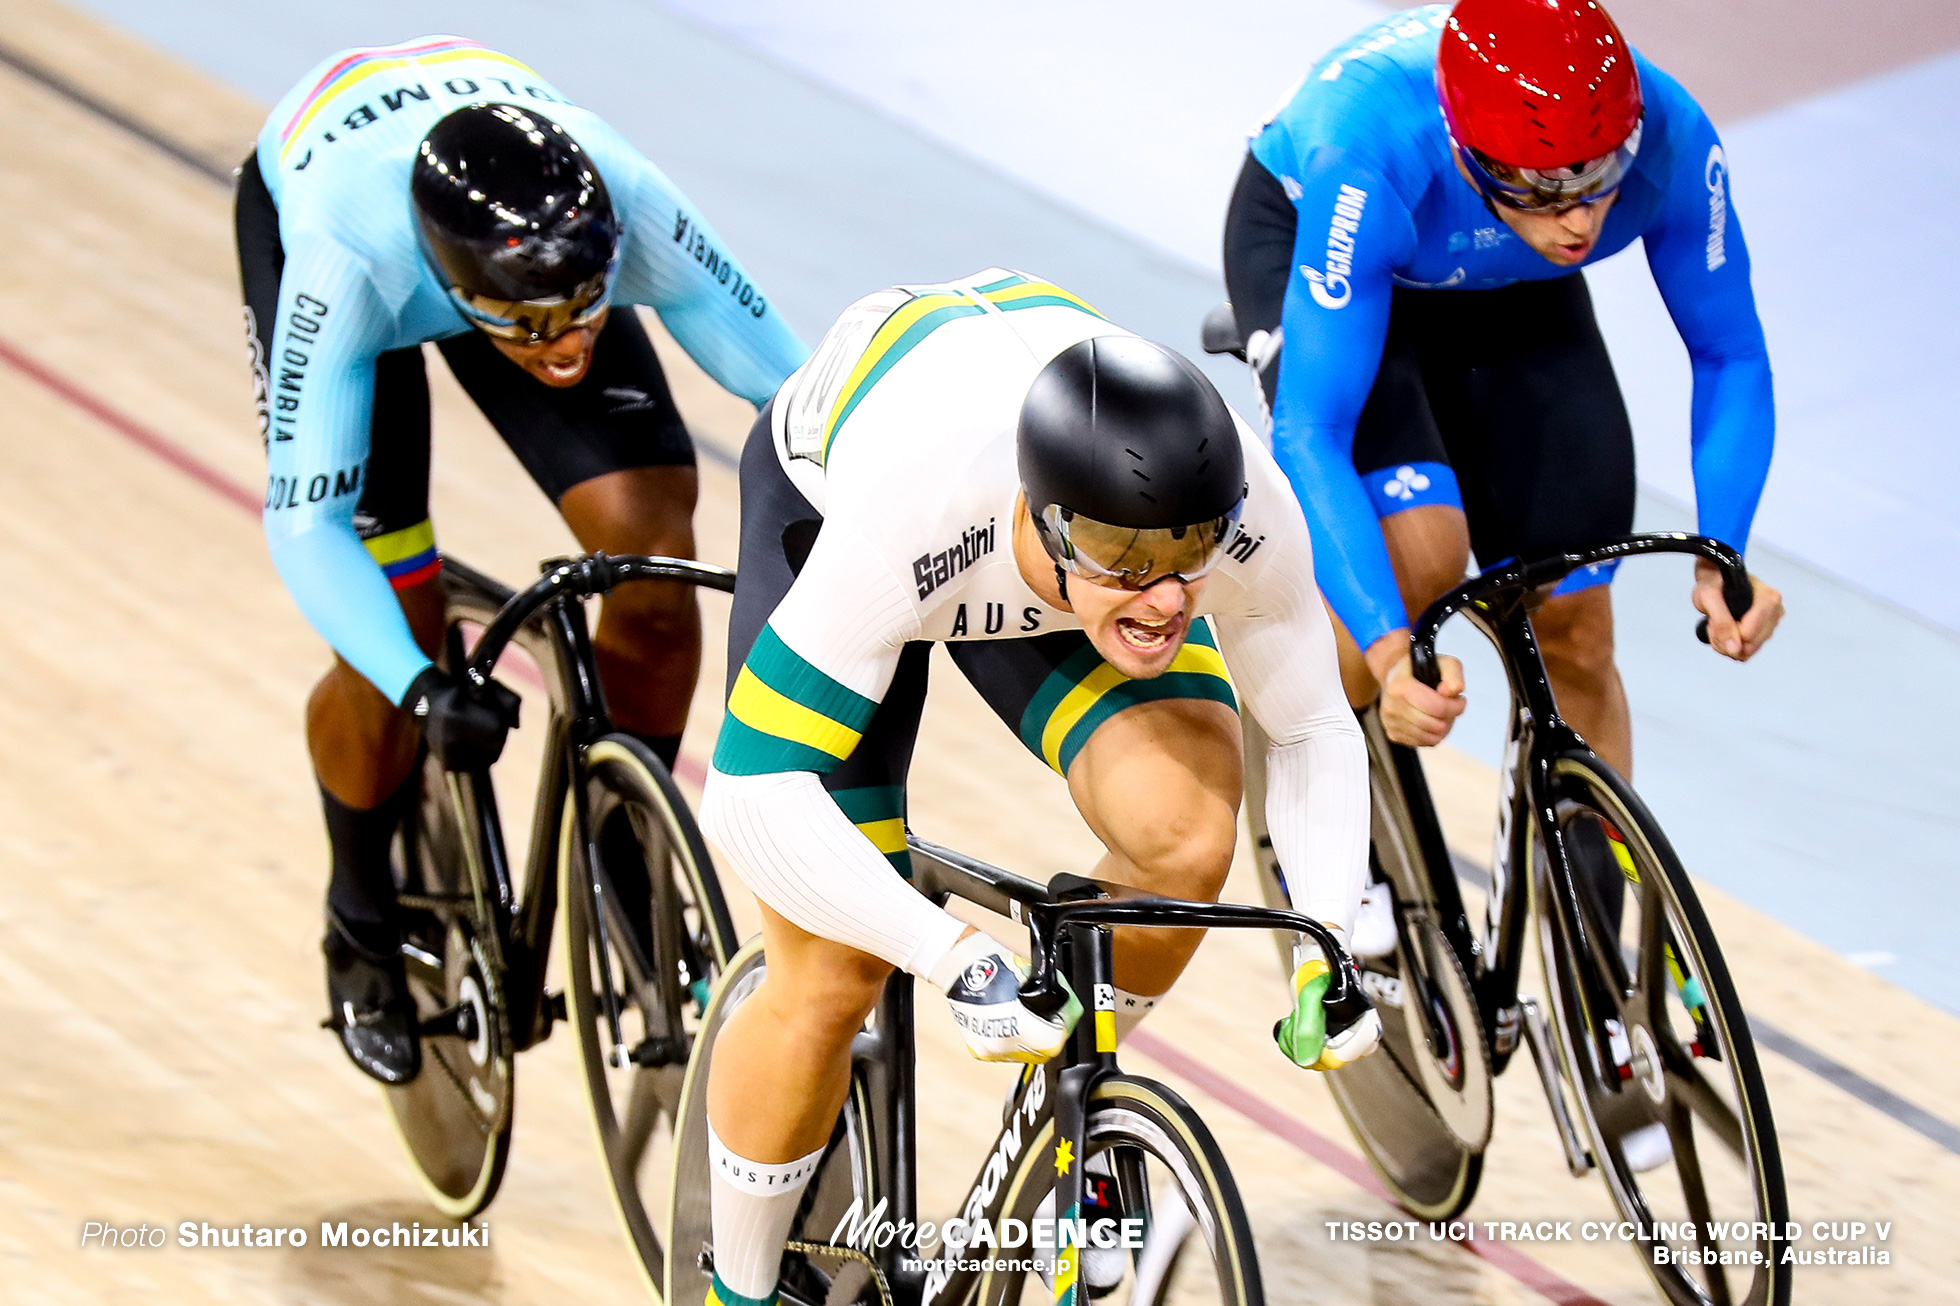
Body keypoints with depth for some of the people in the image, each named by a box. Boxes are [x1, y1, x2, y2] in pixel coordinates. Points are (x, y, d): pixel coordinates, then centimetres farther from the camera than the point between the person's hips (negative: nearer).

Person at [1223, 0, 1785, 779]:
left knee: (1574, 633, -3)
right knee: (1417, 561, -27)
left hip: (1506, 284, 3)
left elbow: (1729, 356, -19)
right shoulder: (1369, 166, -43)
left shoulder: (1670, 141, -34)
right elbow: (1308, 434, -42)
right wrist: (1390, 651, -53)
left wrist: (1721, 562, -33)